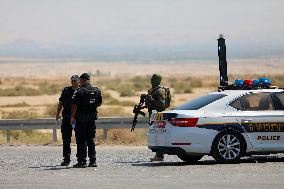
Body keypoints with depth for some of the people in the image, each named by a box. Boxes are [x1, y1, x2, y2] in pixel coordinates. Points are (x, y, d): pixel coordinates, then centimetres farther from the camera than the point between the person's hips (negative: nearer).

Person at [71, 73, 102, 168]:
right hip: (92, 118, 6)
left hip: (81, 118, -6)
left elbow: (74, 105, -15)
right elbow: (99, 103, 15)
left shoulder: (80, 91, -14)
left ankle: (82, 161, -3)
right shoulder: (97, 91, 5)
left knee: (81, 140, -1)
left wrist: (72, 117, -5)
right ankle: (93, 161, 10)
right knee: (91, 139, 12)